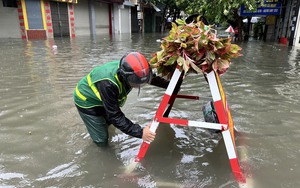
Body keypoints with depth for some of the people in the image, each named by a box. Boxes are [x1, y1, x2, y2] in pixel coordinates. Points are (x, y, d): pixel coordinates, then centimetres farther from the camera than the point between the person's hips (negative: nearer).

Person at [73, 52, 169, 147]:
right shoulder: (108, 84, -44)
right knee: (102, 141, 2)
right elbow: (115, 116, -36)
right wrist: (140, 132, -39)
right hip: (87, 101, -6)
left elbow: (151, 77, -4)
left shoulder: (130, 69, -24)